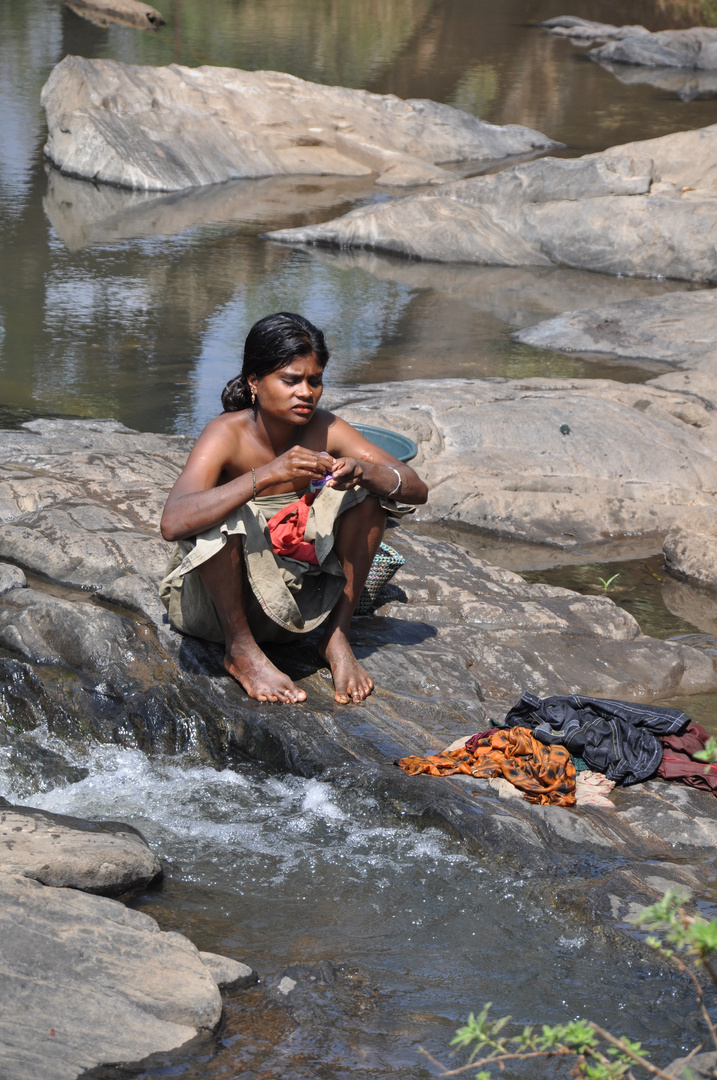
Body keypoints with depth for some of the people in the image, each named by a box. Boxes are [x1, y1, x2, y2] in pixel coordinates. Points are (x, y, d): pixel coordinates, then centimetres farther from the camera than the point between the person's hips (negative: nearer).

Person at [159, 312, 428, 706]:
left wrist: (363, 471, -33)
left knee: (369, 489, -10)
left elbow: (417, 490, -12)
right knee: (221, 517, -34)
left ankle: (337, 637, -2)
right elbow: (173, 523, -40)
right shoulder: (227, 434, -23)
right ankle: (240, 649, -13)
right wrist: (267, 476, -45)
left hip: (290, 594, 4)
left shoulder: (324, 430, -10)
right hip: (210, 597, -4)